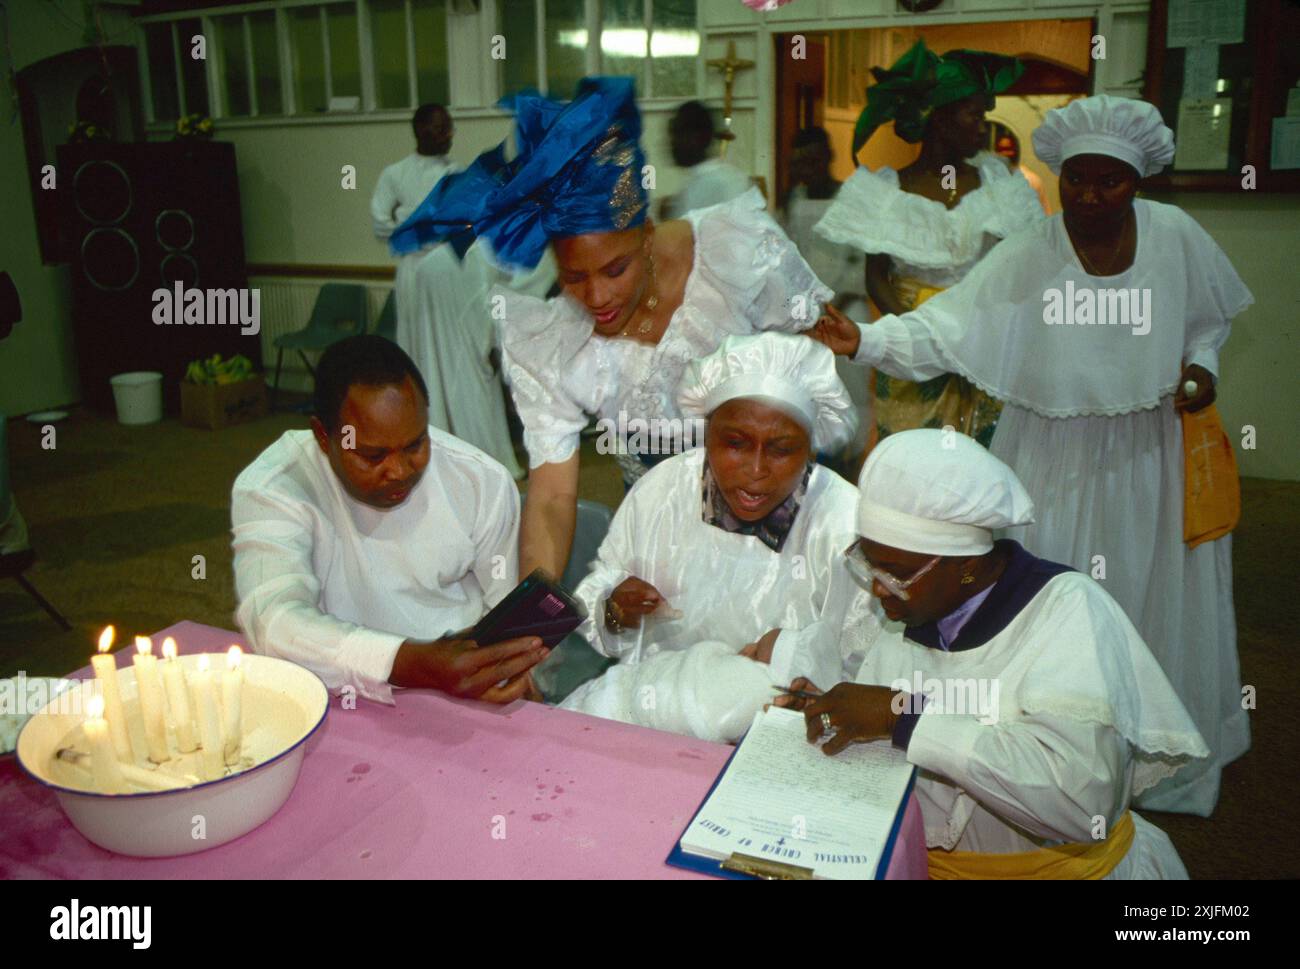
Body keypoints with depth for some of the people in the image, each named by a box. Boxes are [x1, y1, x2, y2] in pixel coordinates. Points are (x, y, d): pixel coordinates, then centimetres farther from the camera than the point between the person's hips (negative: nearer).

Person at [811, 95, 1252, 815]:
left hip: (1148, 453, 2)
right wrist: (864, 340, -37)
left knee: (1153, 600, 11)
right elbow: (941, 330, -22)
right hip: (1054, 455, -2)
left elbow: (1210, 315, 13)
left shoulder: (1175, 236, -4)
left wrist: (1202, 365, -5)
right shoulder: (1023, 258, -12)